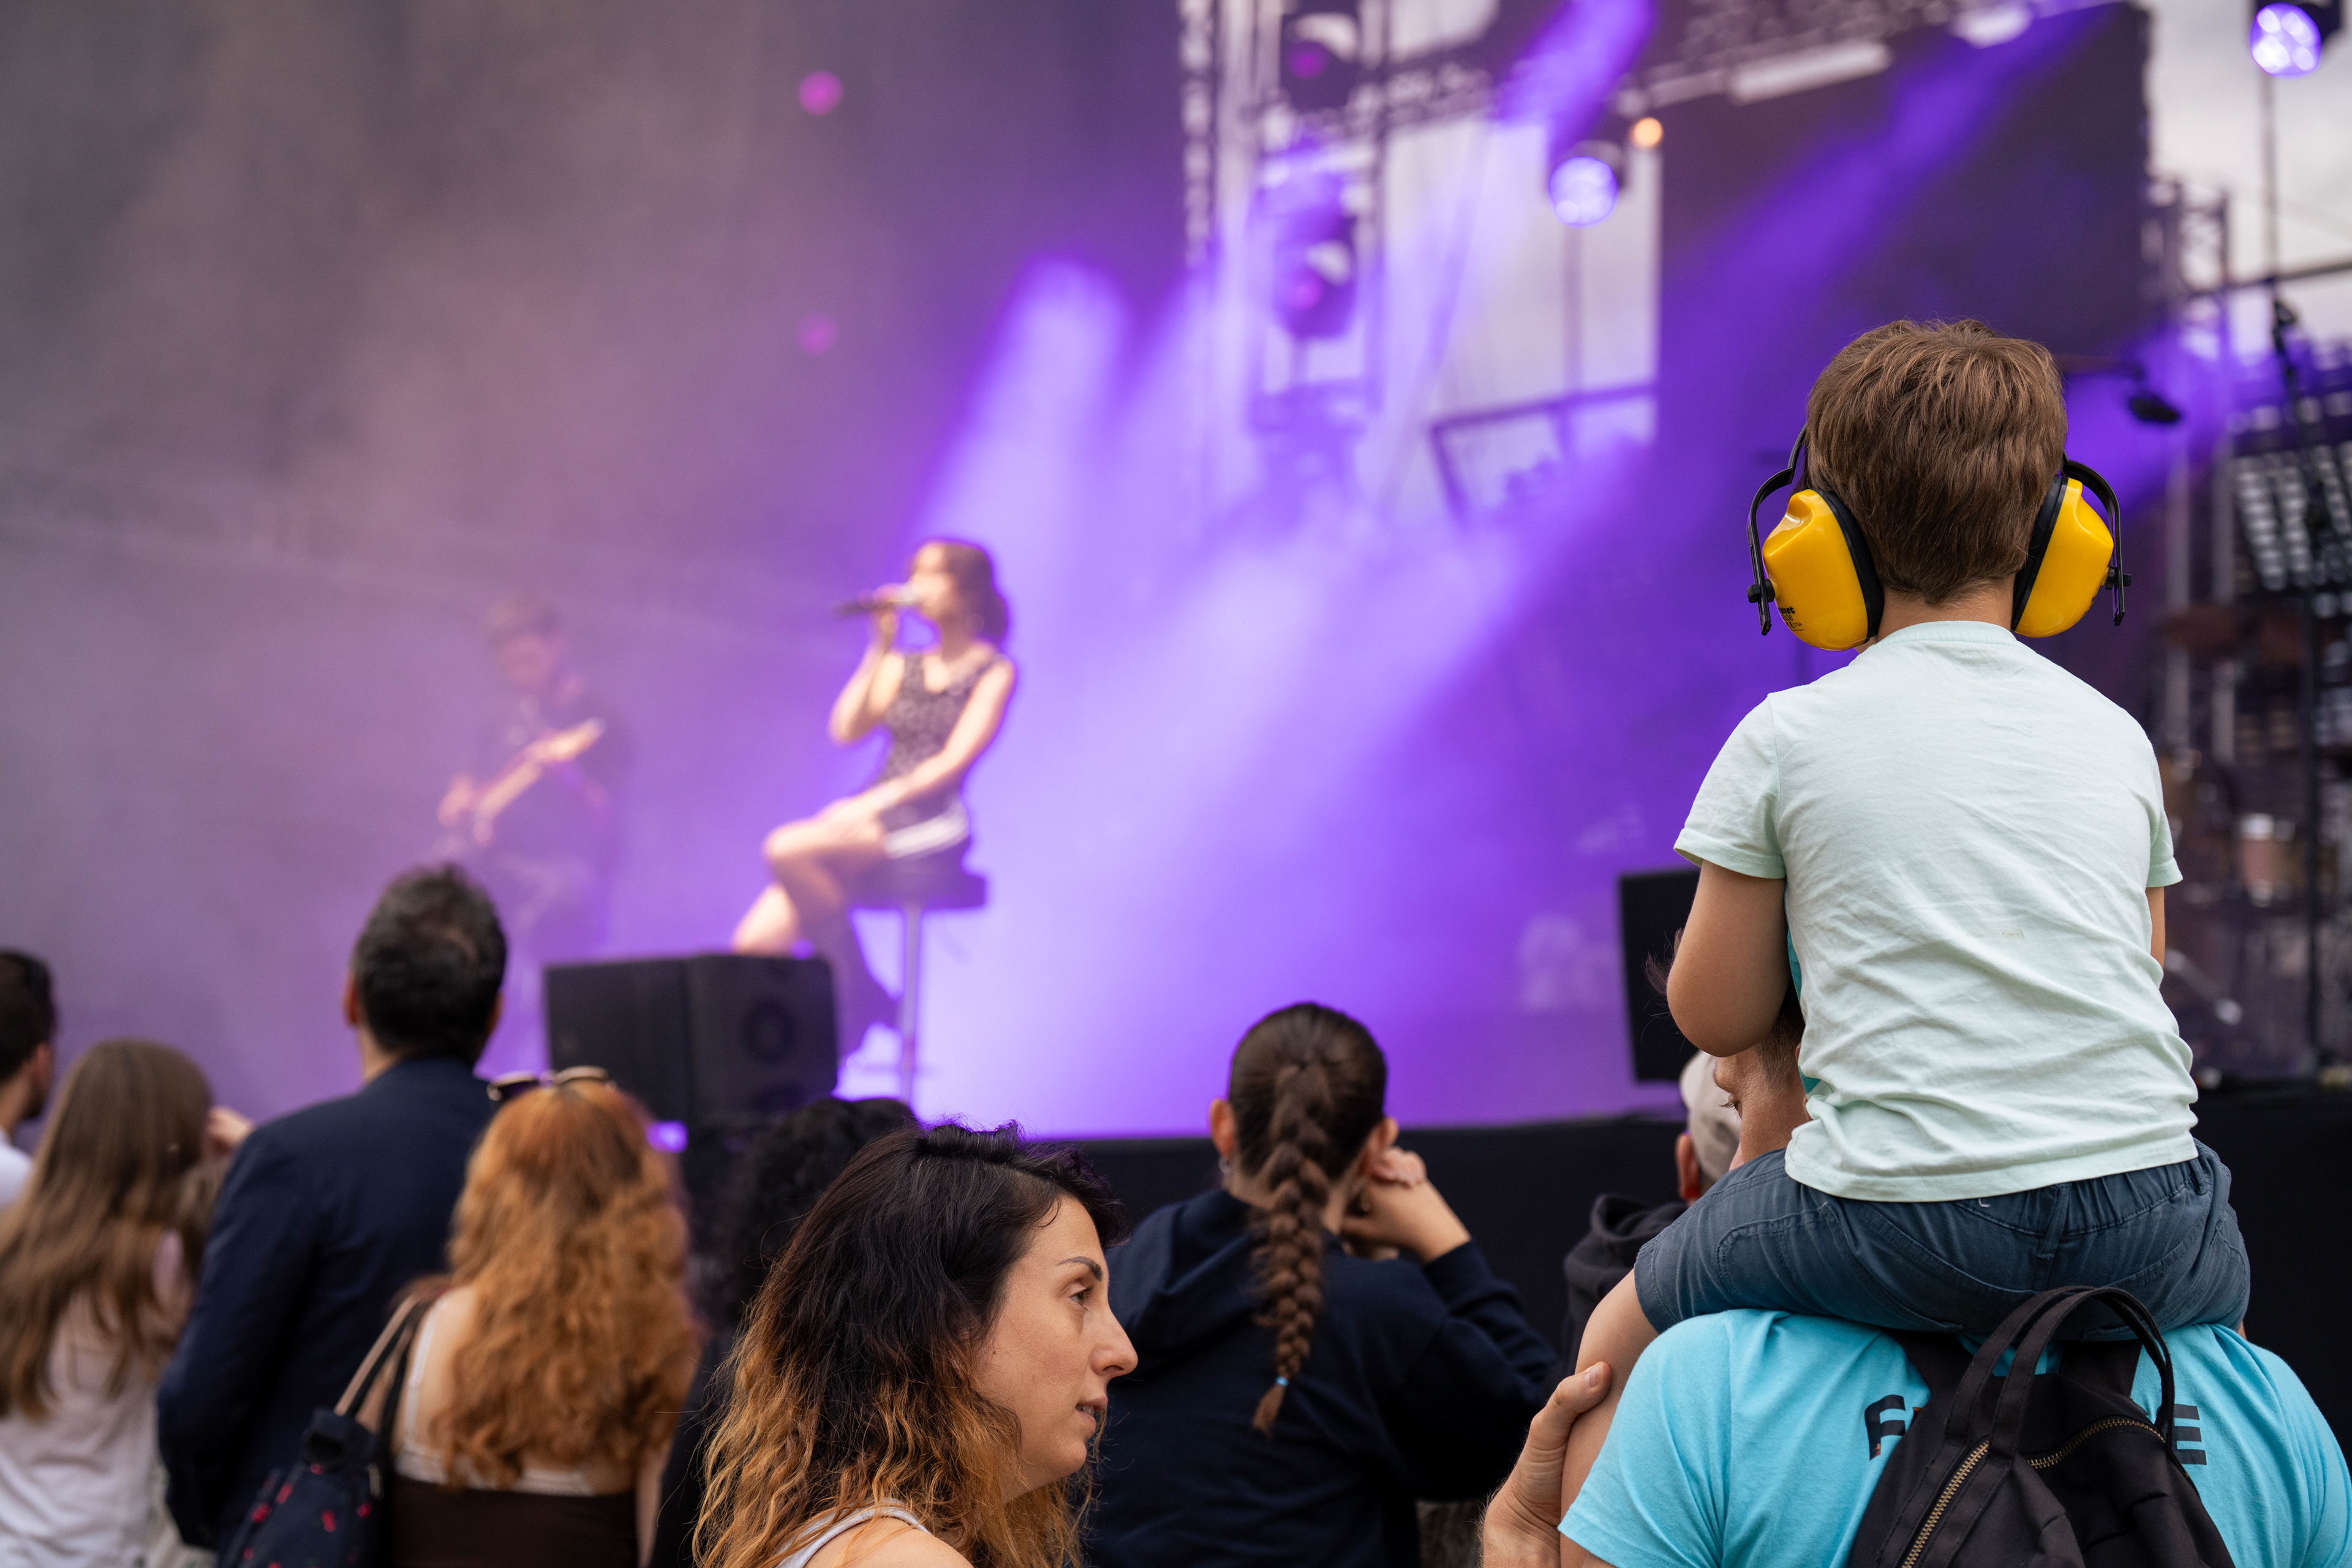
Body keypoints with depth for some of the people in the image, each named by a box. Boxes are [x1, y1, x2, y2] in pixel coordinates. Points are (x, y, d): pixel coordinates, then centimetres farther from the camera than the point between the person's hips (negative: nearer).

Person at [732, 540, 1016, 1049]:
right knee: (757, 942, -16)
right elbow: (846, 731, 6)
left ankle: (858, 991, -17)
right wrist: (880, 647, 5)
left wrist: (878, 800, -19)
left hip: (933, 824, -6)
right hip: (873, 817, 6)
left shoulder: (994, 672, 3)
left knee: (787, 848, -31)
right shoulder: (901, 666, 21)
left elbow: (956, 760, -9)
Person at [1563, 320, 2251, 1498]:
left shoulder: (1786, 739, 2)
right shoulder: (2114, 736, 12)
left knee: (1617, 1349, 23)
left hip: (1900, 1225, -3)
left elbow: (1716, 1017, 8)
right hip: (2148, 1224, 4)